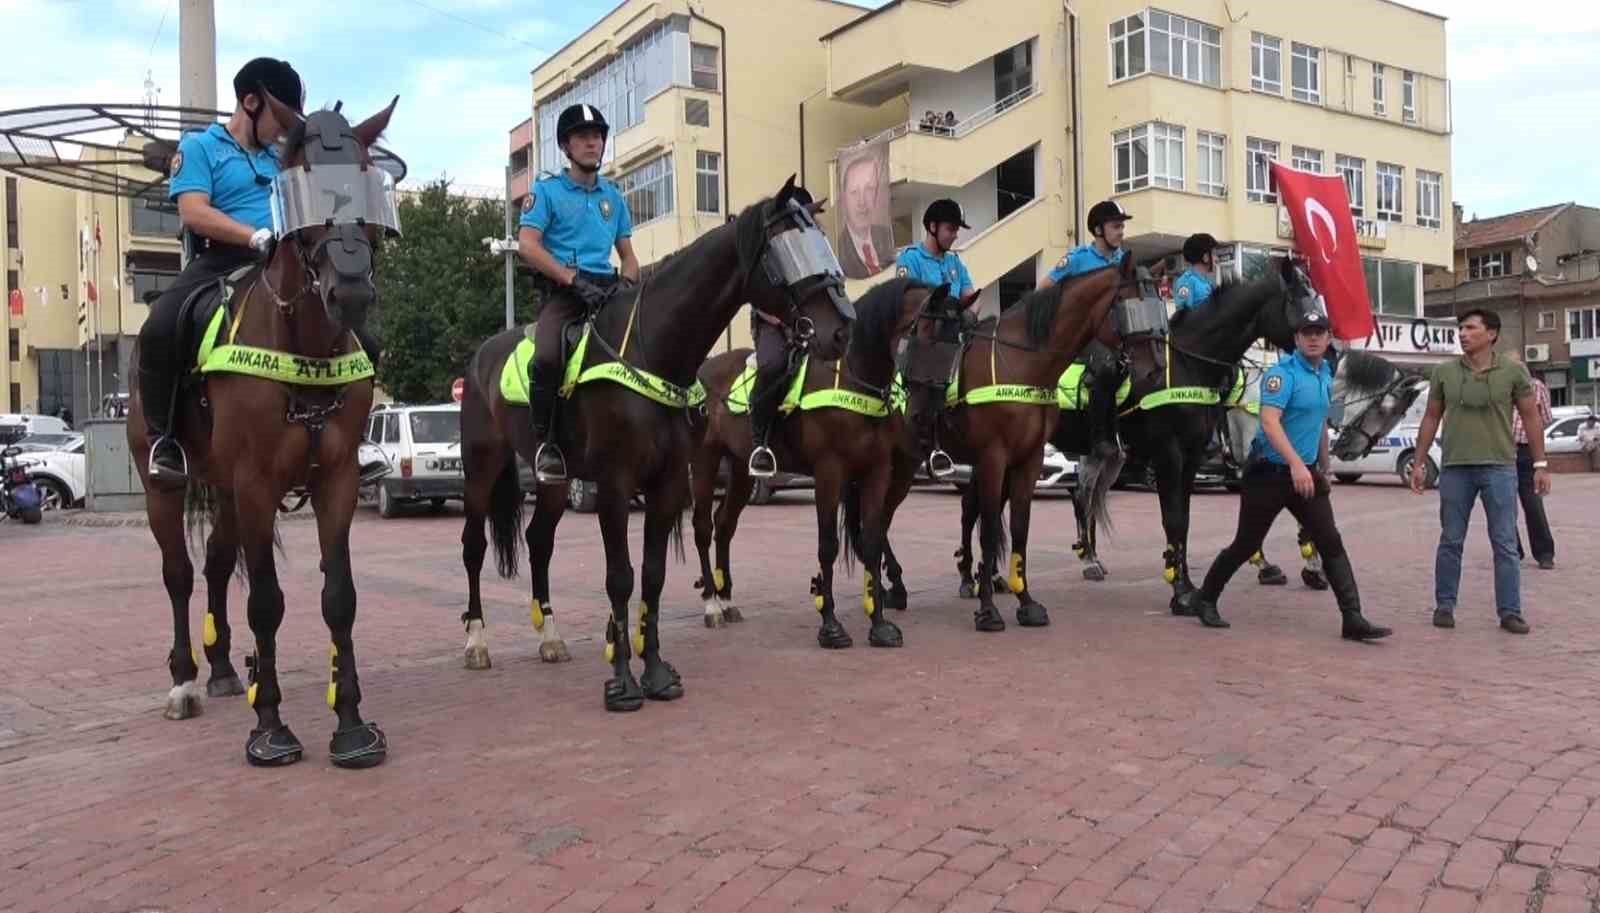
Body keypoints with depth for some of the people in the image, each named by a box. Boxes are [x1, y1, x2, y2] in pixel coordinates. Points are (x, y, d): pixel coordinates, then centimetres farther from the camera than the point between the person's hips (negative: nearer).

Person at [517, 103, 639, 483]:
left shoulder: (613, 196, 21)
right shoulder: (547, 191, 6)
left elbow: (628, 254, 23)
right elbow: (527, 245, -8)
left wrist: (629, 283, 1)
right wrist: (574, 279, -18)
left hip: (607, 288, 5)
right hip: (562, 290, -5)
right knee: (547, 356, -32)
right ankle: (546, 442, -16)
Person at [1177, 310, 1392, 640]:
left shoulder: (1326, 376, 13)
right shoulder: (1282, 373, -13)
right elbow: (1269, 422, -26)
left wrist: (1323, 468, 28)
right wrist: (1296, 464, -35)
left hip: (1306, 473, 7)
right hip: (1270, 472, -7)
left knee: (1332, 544, -2)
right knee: (1246, 545, 4)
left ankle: (1353, 619, -2)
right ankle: (1204, 599, 22)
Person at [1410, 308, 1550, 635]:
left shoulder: (1514, 372, 0)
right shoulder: (1444, 372, 3)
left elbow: (1531, 417, 5)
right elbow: (1431, 418, 10)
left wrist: (1540, 464, 1)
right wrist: (1419, 462, 8)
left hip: (1500, 467, -1)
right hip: (1455, 468, 1)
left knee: (1505, 544, 1)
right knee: (1451, 541, 7)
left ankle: (1510, 612, 8)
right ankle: (1444, 606, 16)